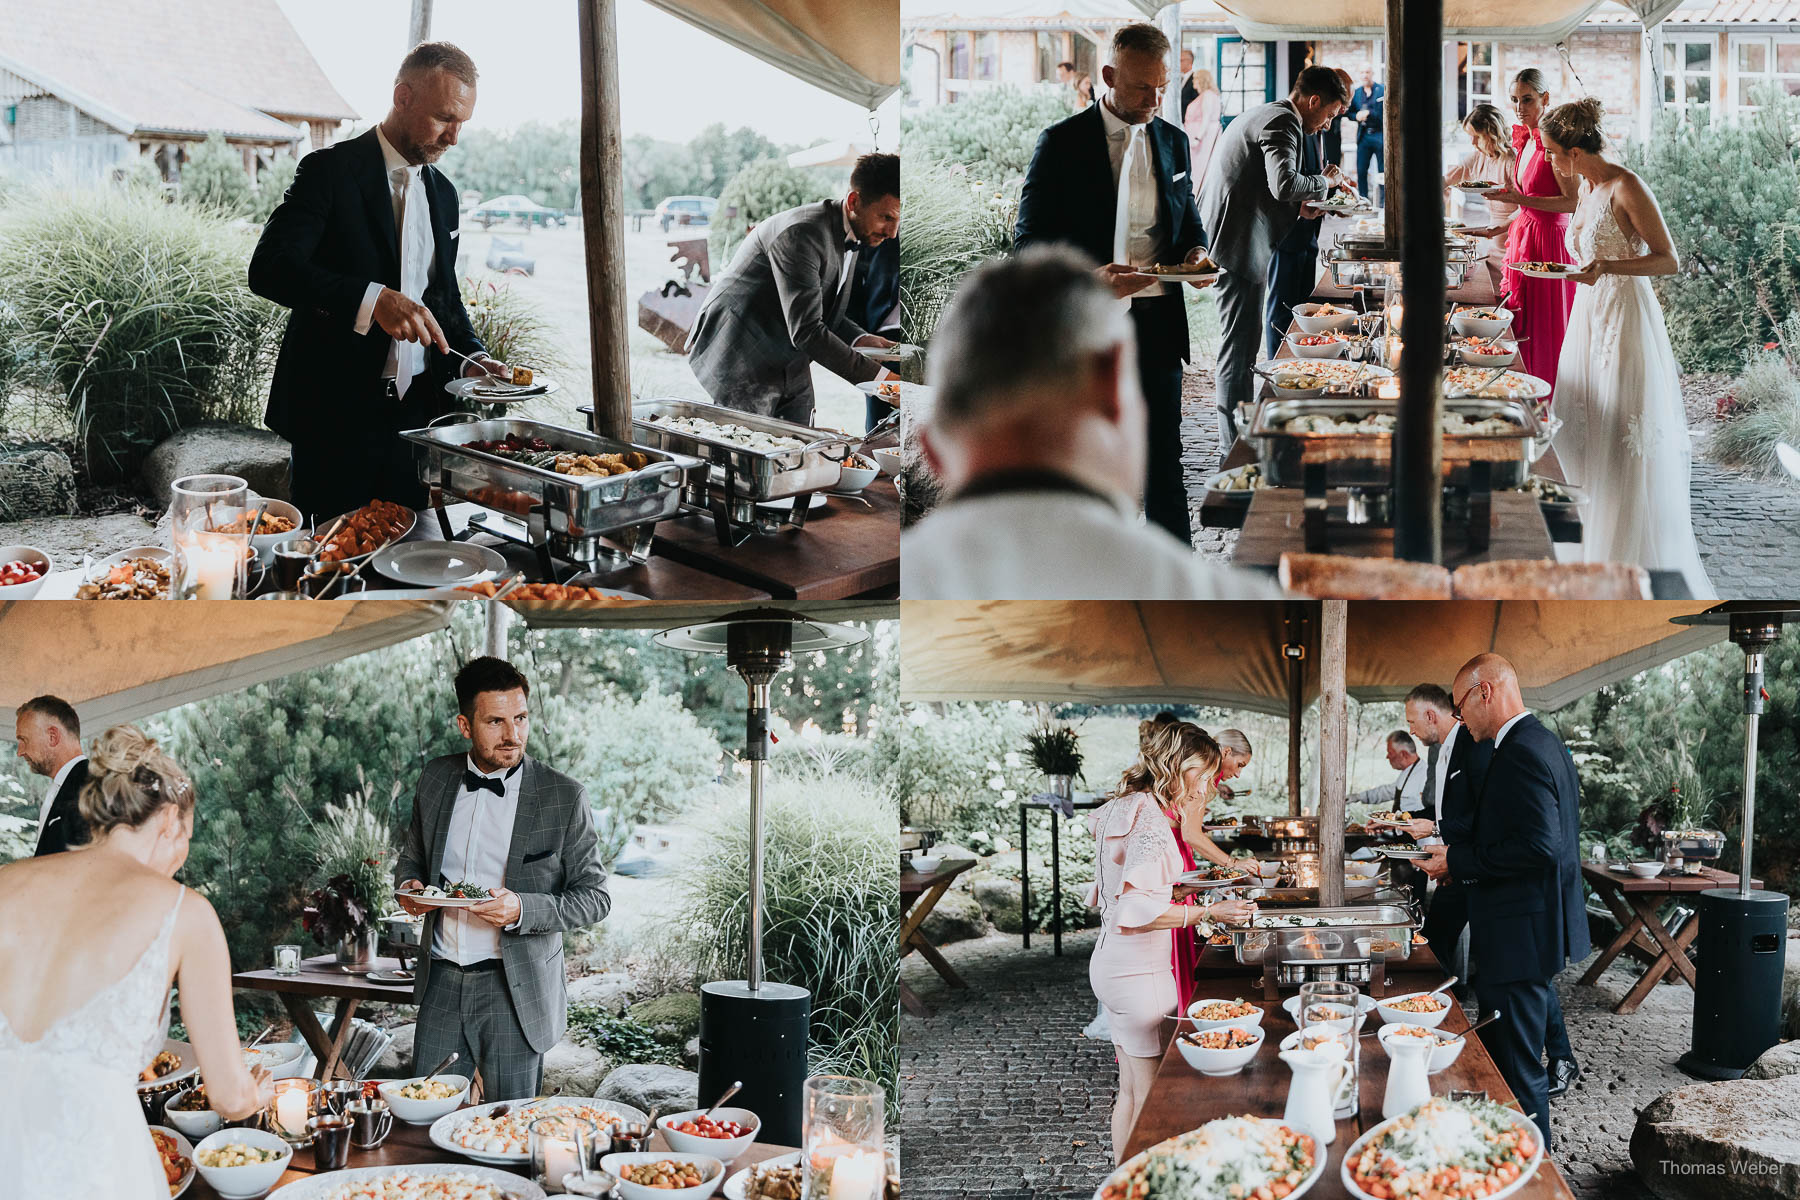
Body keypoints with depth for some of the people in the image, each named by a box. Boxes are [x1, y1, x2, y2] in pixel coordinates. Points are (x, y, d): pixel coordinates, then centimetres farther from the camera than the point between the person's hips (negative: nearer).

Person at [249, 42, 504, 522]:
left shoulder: (443, 193, 14)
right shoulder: (331, 170, -8)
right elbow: (268, 267, -20)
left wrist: (470, 358, 3)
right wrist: (371, 300, -31)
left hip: (415, 413, 6)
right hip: (335, 413, -6)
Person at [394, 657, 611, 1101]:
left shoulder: (564, 797, -6)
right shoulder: (435, 779, 7)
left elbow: (595, 897, -3)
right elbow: (411, 857, 23)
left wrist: (522, 910, -19)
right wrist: (409, 887, -1)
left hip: (514, 989, -3)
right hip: (442, 982, 4)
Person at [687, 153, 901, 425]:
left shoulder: (849, 238, 5)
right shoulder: (800, 234, -25)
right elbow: (805, 330, -31)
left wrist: (859, 339, -5)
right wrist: (879, 377, -33)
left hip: (790, 372, 9)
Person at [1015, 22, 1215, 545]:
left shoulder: (1173, 141, 11)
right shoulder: (1062, 143, -4)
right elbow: (1030, 238, -6)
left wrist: (1195, 252, -1)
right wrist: (1092, 276, -22)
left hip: (1157, 320, 3)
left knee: (1164, 462, 6)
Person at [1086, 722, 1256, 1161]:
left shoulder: (1123, 808, 9)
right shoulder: (1149, 820, -21)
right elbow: (1135, 912, -26)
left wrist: (1172, 890, 16)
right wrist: (1207, 914, -25)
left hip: (1111, 964, 10)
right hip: (1140, 973, -10)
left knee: (1131, 1091, 18)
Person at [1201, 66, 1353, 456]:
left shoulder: (1260, 116, 22)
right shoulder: (1282, 123, -12)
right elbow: (1284, 183, -27)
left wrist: (1296, 206, 18)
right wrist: (1324, 182, -10)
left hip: (1227, 240, 11)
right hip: (1240, 245, -11)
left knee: (1240, 342, 17)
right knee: (1239, 345, -7)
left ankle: (1235, 440, 24)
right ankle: (1234, 447, -3)